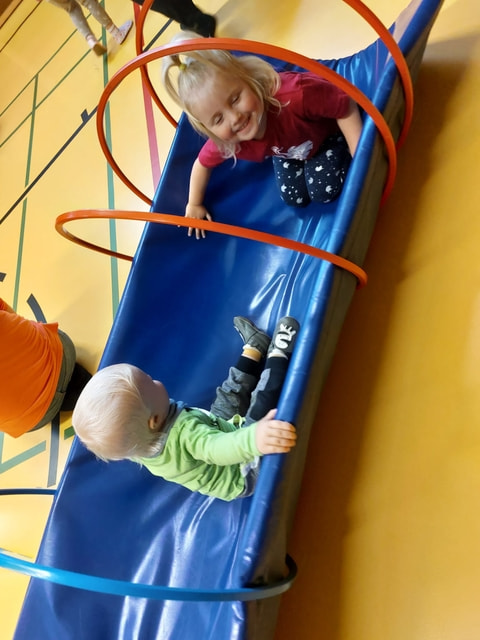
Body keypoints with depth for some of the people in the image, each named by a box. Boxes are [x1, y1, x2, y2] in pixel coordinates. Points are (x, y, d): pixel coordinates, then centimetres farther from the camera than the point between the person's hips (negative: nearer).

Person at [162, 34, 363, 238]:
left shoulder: (294, 95, -49)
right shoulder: (225, 143, -33)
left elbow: (346, 106, -33)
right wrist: (194, 205, 1)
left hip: (330, 131, -3)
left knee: (323, 191, -15)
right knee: (294, 197, 0)